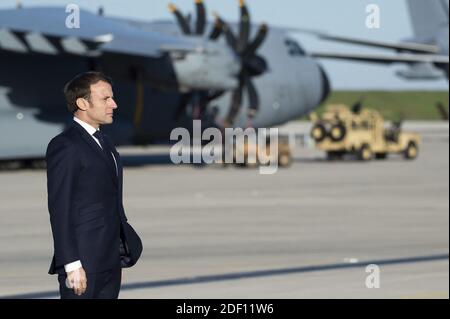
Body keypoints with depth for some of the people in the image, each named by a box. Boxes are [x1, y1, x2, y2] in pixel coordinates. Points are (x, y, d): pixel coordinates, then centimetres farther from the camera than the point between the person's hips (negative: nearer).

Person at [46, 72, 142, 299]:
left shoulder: (104, 143, 17)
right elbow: (59, 209, -15)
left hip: (110, 262, 8)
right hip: (84, 263, -8)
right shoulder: (65, 146, -10)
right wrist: (72, 265, -20)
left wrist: (120, 256, 15)